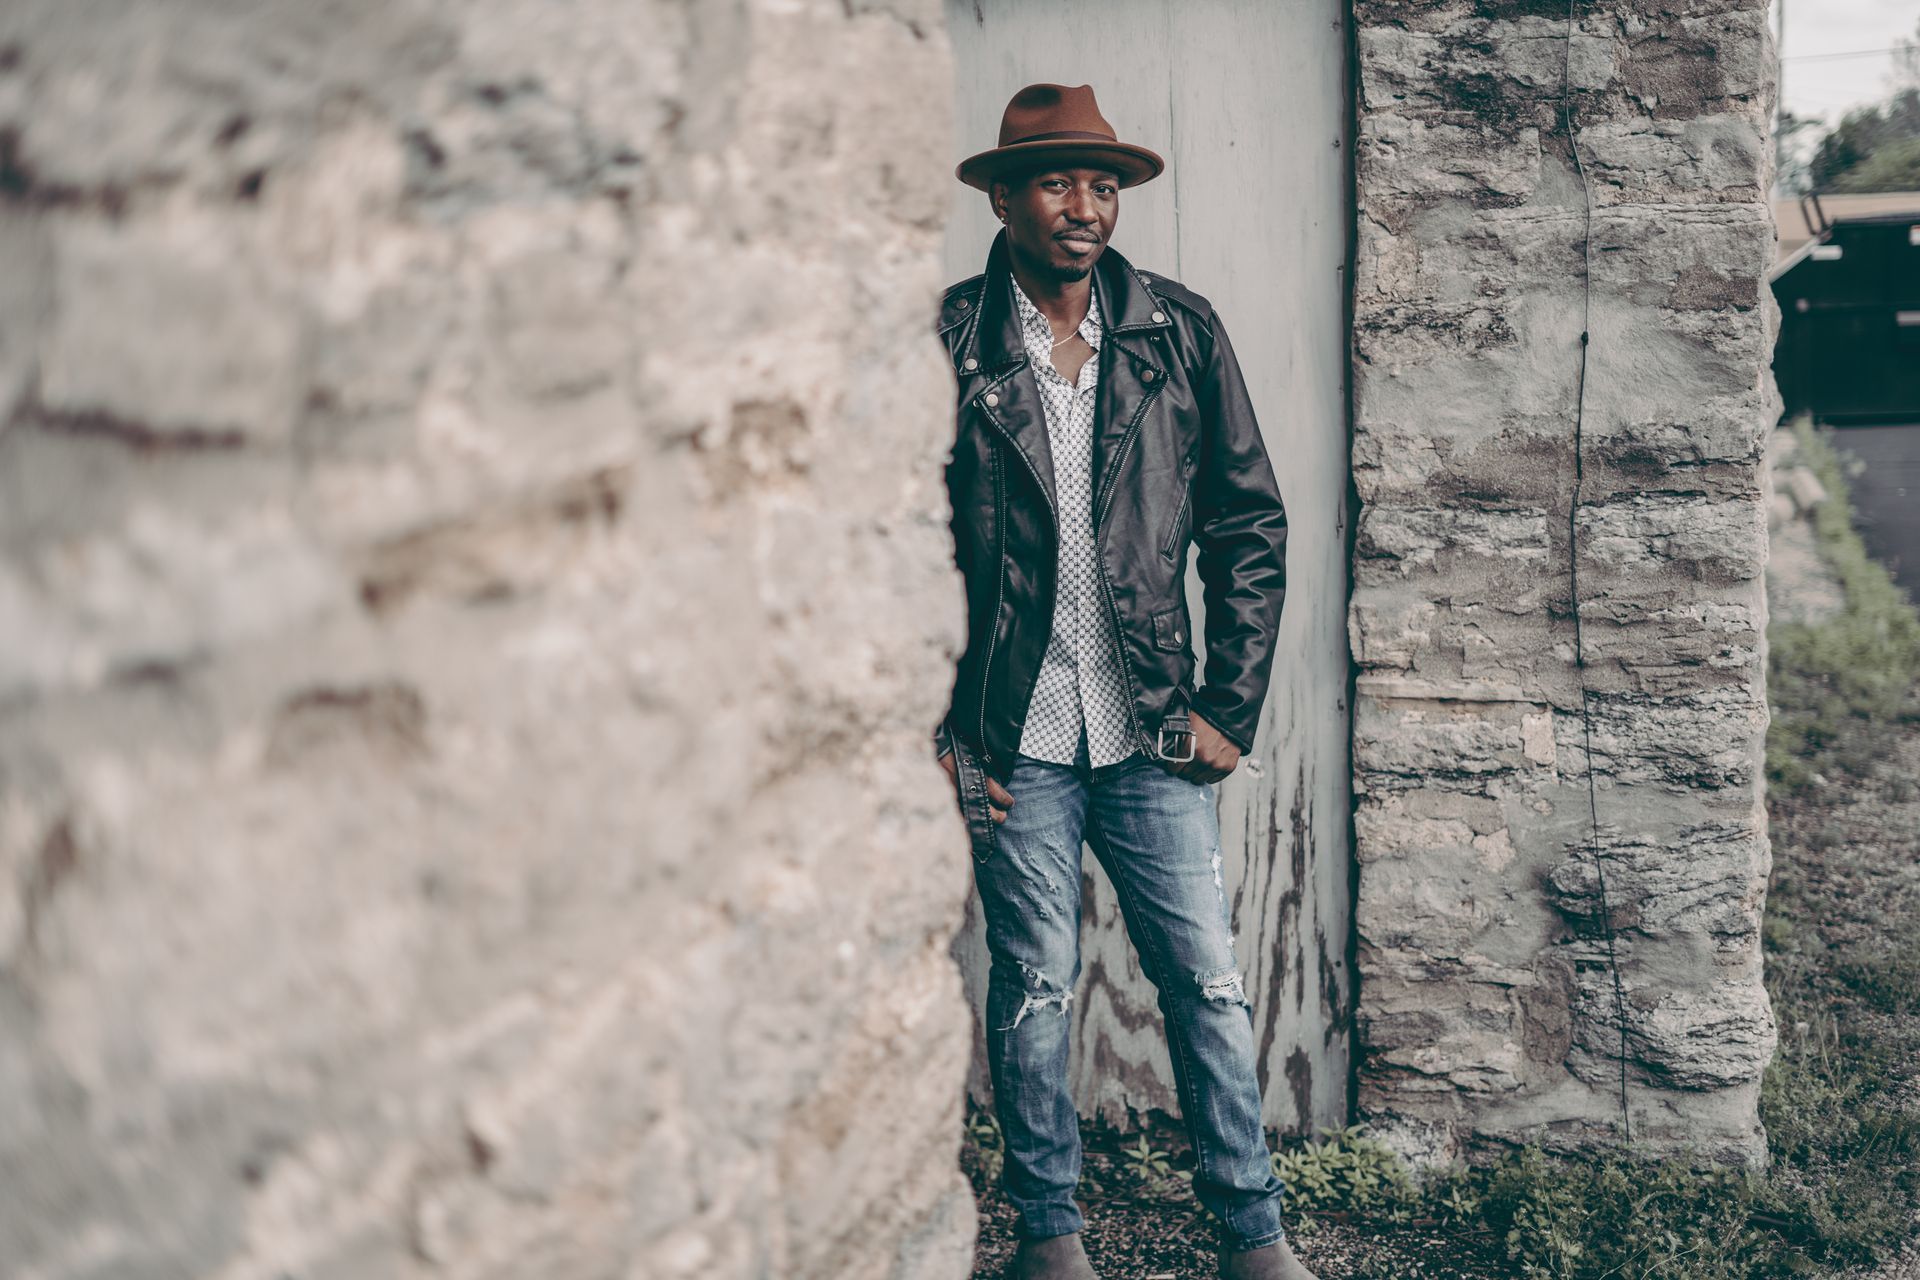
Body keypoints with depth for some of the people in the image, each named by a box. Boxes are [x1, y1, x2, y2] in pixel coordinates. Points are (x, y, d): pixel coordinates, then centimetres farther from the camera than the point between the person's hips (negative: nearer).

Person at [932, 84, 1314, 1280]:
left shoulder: (1180, 330, 3)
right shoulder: (947, 339, -3)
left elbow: (1251, 525, 6)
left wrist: (1230, 709, 2)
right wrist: (938, 728, -2)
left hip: (1152, 730, 2)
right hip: (1012, 739, -1)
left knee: (1210, 983, 5)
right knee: (1034, 988, 10)